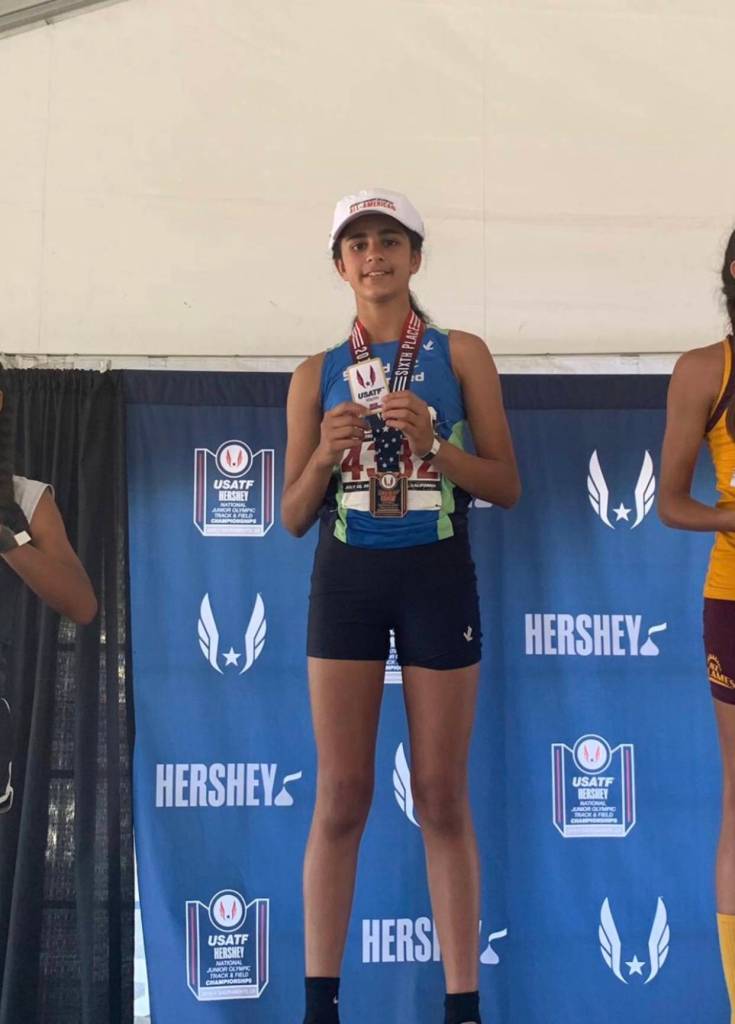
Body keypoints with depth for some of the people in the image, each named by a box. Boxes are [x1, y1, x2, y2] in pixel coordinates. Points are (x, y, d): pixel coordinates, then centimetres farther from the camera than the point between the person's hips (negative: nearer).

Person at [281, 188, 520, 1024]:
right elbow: (293, 518, 7)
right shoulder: (317, 376, 8)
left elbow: (508, 487, 1)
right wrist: (324, 457, -12)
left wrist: (433, 445, -15)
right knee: (341, 797, 1)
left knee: (441, 798, 2)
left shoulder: (460, 355, 4)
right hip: (346, 578, 1)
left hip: (438, 578, -1)